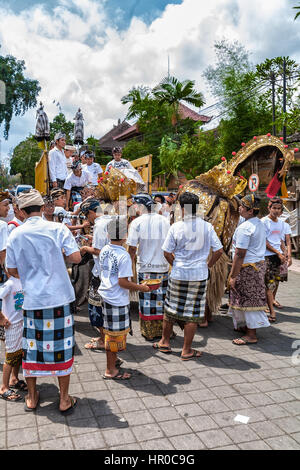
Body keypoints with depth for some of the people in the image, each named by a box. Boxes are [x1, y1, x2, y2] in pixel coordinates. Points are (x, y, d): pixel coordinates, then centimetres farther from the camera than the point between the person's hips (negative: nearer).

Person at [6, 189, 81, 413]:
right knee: (61, 346, 8)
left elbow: (12, 270, 7)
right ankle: (64, 399, 19)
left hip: (32, 300, 2)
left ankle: (32, 398, 29)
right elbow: (76, 257, -10)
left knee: (32, 346, 14)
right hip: (60, 297, -1)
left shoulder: (15, 235, 0)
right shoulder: (57, 228, -6)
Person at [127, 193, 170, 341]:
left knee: (147, 301, 7)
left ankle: (149, 333, 17)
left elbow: (132, 248, -8)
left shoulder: (137, 222, -8)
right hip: (163, 266, 3)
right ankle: (163, 330, 23)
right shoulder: (165, 221, 2)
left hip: (145, 267, -3)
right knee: (162, 299, 12)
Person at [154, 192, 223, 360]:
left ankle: (165, 342, 31)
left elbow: (167, 252, -3)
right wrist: (208, 264, 13)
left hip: (178, 275, 0)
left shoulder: (176, 227, -7)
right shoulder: (208, 227, -4)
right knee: (193, 313, 7)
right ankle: (187, 350, 16)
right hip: (199, 275, 0)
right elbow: (219, 250, -2)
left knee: (171, 308, 16)